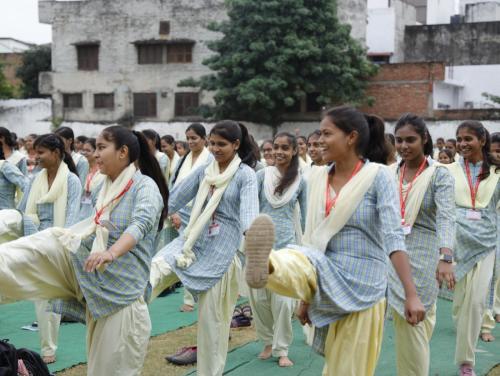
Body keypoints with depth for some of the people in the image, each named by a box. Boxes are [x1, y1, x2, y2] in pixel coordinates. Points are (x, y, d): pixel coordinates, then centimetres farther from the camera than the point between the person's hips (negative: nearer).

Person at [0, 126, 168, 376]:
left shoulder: (146, 187, -14)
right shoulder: (108, 187, 9)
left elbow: (140, 226, -33)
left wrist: (112, 253, -49)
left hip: (121, 283, -7)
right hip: (91, 270, 7)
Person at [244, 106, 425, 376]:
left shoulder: (378, 175, -9)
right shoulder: (318, 177, 6)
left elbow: (393, 237, -17)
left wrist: (411, 295, -24)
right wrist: (305, 295, 18)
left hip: (361, 285, -3)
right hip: (326, 275, 4)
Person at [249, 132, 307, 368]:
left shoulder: (300, 181, 2)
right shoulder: (262, 175, 1)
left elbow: (305, 213, 11)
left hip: (287, 243, -1)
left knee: (283, 299, -5)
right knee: (259, 296, 6)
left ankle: (281, 350, 8)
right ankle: (268, 342, 26)